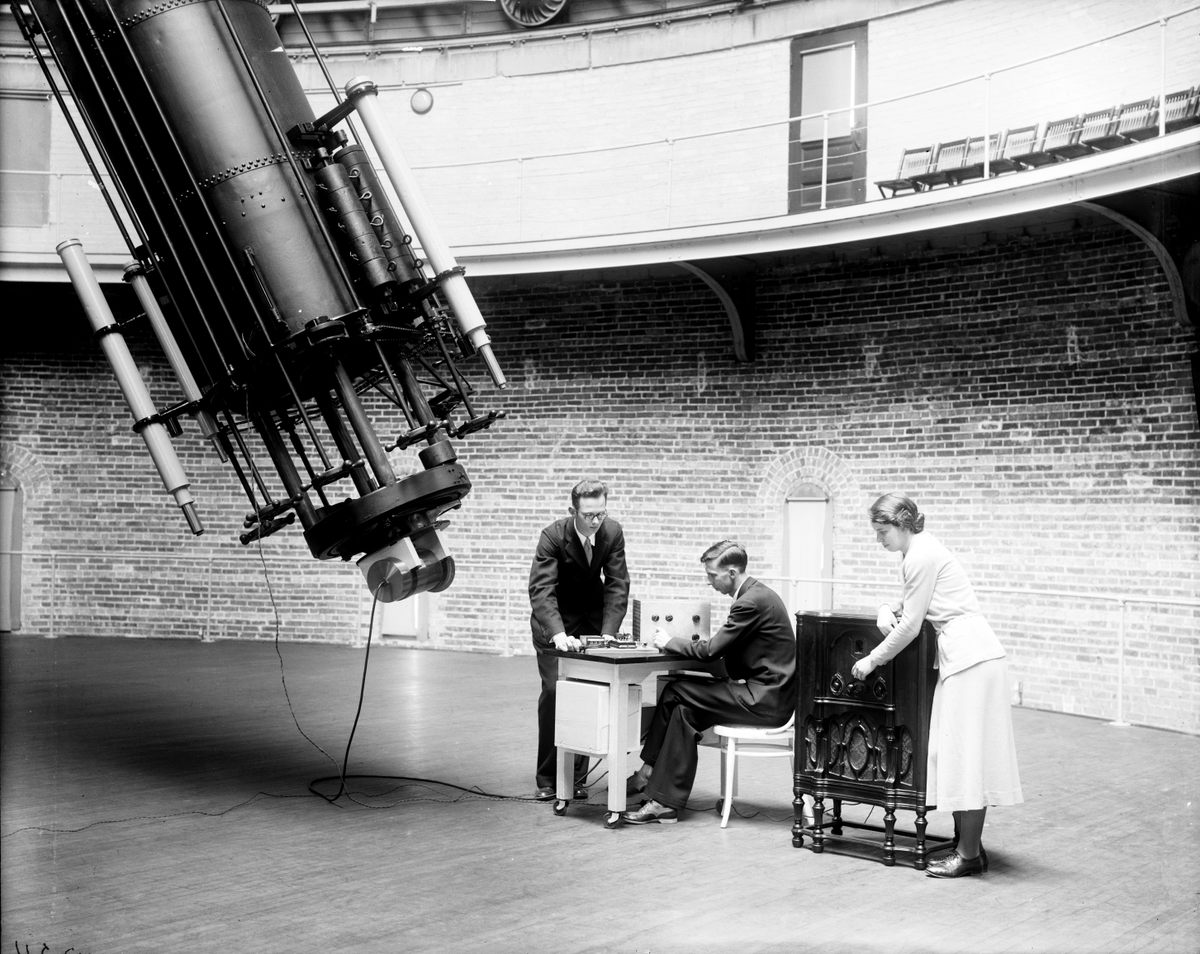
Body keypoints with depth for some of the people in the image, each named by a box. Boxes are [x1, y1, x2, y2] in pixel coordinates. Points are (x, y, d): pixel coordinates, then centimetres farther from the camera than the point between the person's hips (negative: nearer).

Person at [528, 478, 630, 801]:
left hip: (592, 617, 3)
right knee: (553, 691, -11)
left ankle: (576, 777, 6)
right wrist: (558, 634, -46)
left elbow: (617, 584, -13)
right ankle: (547, 778, 0)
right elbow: (540, 589, -33)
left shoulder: (613, 532, -16)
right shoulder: (553, 536, -26)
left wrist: (608, 632, -24)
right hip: (553, 619, -3)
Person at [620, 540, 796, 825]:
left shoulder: (752, 601, -18)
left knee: (677, 693, -10)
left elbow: (712, 649, -19)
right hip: (766, 693, 9)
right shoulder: (756, 594, 14)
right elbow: (721, 647, 15)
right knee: (683, 706, 1)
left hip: (764, 700, -9)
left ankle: (648, 773, -2)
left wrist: (669, 642, -5)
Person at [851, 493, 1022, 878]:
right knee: (957, 753, 11)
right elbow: (909, 603, 26)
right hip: (964, 656, 10)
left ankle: (969, 854, -1)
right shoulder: (920, 550, 16)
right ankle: (966, 842, 16)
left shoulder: (921, 556, -14)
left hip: (971, 658, -10)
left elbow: (909, 627, -14)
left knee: (966, 754, -6)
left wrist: (872, 660, -4)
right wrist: (887, 610, 3)